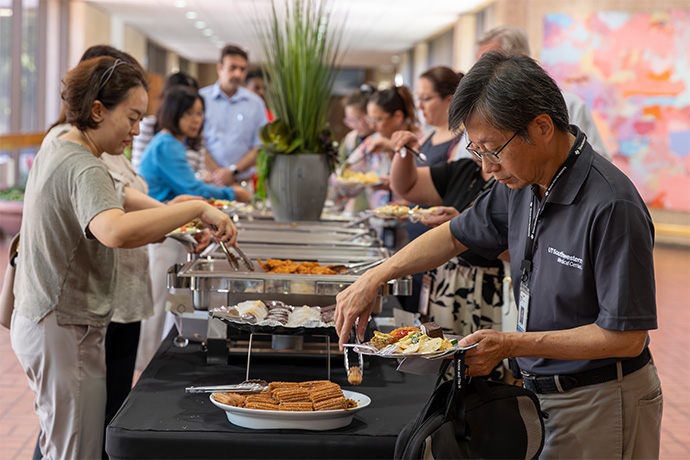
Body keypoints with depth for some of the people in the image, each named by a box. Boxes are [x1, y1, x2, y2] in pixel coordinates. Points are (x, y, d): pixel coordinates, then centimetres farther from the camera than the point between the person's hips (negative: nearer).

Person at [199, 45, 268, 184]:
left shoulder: (255, 103, 11)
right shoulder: (201, 98, 5)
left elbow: (259, 148, 6)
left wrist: (233, 171, -7)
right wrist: (216, 172, -10)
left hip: (242, 182, 1)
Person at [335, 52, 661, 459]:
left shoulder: (611, 206, -26)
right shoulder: (522, 182, -1)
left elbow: (626, 337, -24)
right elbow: (456, 236, 16)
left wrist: (511, 345, -22)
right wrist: (375, 277, 3)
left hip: (599, 402, -7)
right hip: (541, 392, 8)